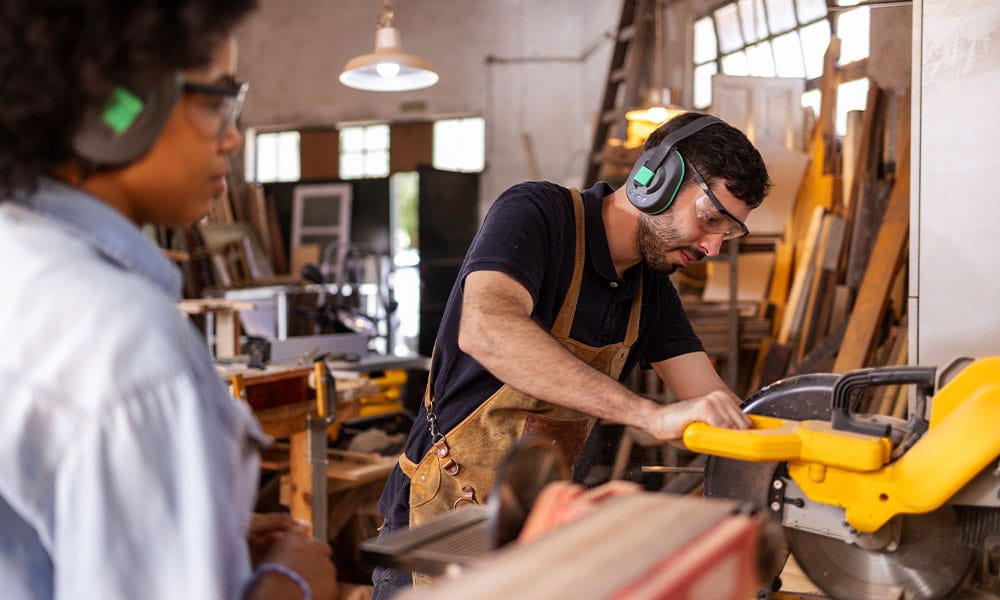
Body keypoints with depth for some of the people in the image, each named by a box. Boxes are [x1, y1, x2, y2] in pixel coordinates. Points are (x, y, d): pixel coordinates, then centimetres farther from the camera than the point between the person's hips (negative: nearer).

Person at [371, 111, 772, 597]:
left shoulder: (652, 289, 5)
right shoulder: (536, 212, -18)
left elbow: (715, 410, 3)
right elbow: (486, 329, -38)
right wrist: (652, 415, -42)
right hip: (442, 521, -6)